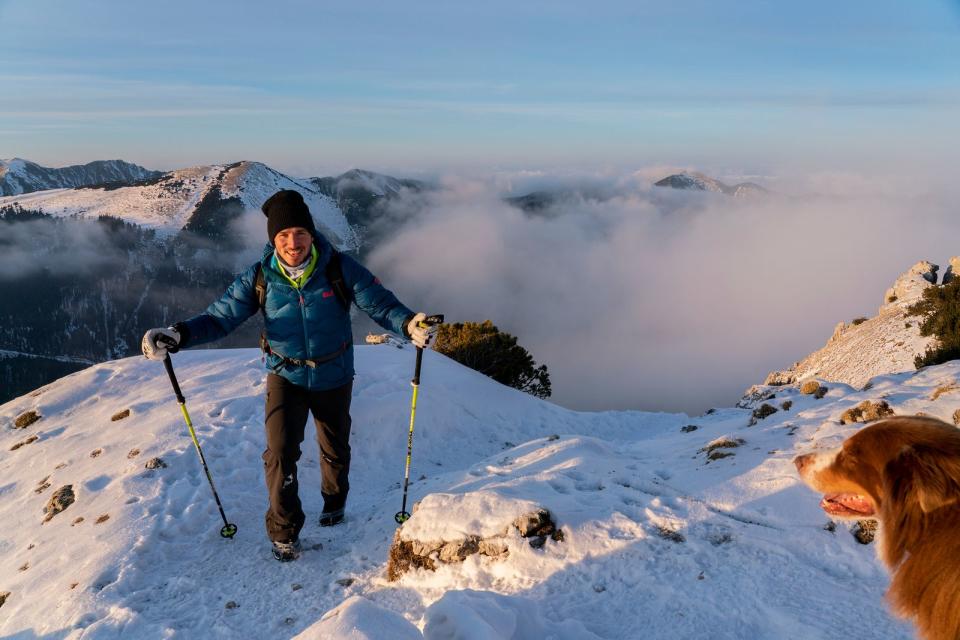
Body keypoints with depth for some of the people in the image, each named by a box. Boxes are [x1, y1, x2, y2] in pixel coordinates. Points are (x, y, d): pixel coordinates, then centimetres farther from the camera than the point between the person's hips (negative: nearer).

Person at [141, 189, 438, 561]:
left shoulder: (340, 268, -18)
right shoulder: (260, 278, -14)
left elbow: (380, 304, -21)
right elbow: (221, 317, -11)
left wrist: (409, 324, -42)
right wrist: (179, 335, -29)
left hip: (334, 378, 1)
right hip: (285, 376, 0)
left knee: (335, 448, 20)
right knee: (280, 452, -12)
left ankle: (334, 500, 50)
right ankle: (285, 531, 10)